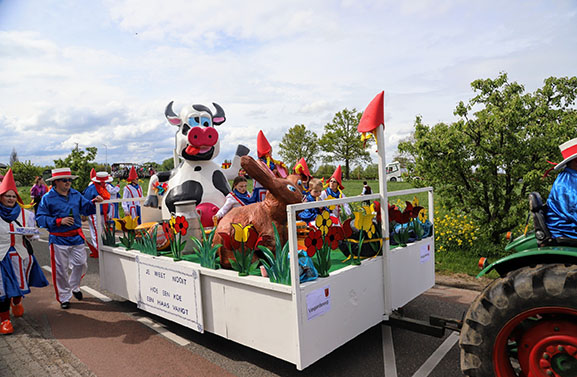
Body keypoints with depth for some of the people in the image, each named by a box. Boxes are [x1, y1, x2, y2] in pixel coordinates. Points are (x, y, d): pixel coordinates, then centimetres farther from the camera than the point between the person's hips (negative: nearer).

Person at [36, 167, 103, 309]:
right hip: (59, 239, -4)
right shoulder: (48, 198, -6)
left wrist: (94, 202, -11)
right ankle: (64, 297, 19)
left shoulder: (76, 195, 8)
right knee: (61, 269, 4)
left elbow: (86, 208, 9)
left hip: (77, 237, 4)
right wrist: (59, 221, -20)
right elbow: (40, 218, -8)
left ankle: (74, 287, 37)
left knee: (81, 263, 10)